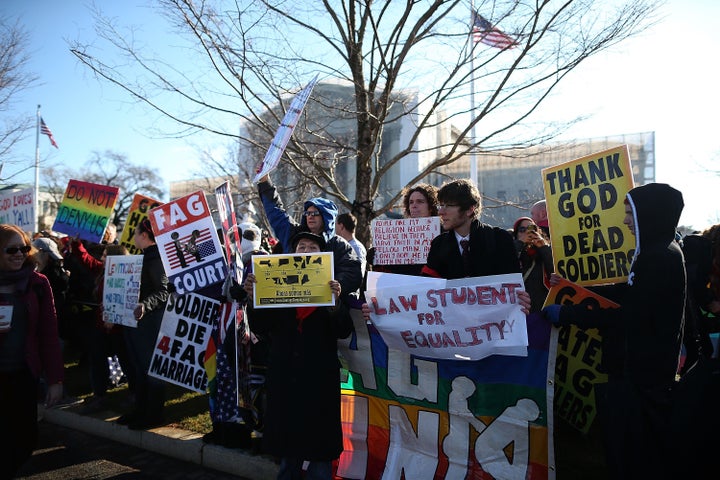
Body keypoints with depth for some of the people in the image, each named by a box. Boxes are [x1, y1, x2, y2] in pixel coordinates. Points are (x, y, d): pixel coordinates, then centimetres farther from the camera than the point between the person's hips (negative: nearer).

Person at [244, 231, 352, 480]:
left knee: (319, 448, 3)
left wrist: (336, 301, -25)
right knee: (287, 449, 14)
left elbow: (344, 331, -8)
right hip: (285, 374, 2)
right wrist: (253, 297, -16)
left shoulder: (331, 286, 2)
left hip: (319, 375, -2)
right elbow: (261, 326, 0)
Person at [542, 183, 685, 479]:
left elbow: (627, 314, -24)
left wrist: (566, 314, -20)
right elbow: (627, 293, 16)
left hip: (643, 372, -10)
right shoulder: (658, 252, 11)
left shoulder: (660, 258, -21)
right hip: (643, 366, 10)